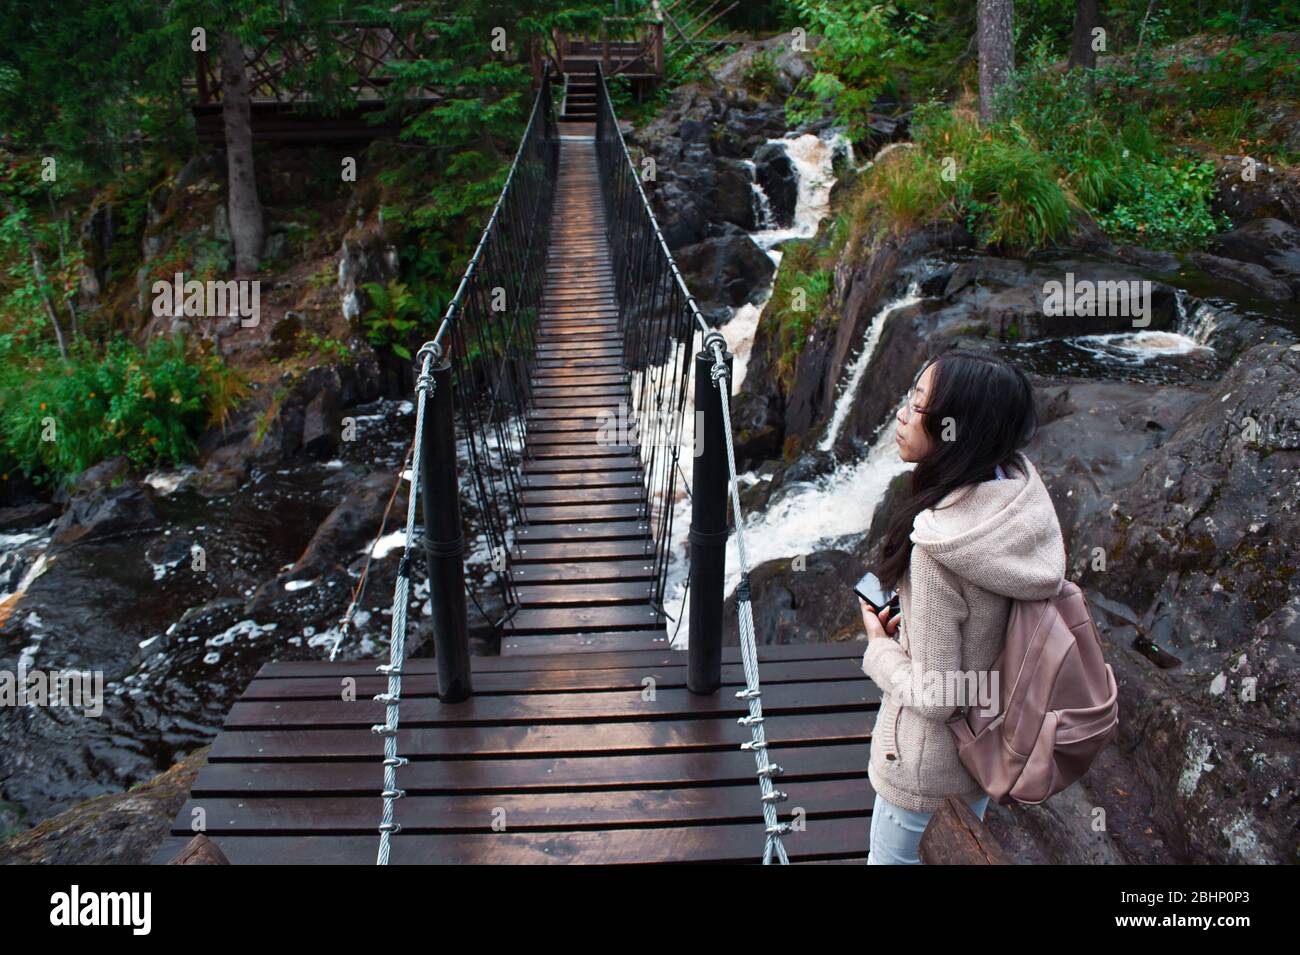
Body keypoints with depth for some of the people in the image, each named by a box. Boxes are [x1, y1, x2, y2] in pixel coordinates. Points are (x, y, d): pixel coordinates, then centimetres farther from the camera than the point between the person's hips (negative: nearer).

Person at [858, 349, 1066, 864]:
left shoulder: (939, 552, -37)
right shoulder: (1020, 488, -14)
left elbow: (933, 696, -27)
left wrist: (879, 646, -11)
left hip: (933, 763, -7)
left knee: (890, 858, 20)